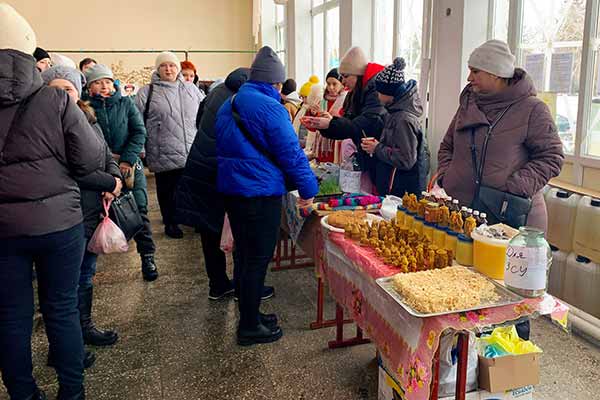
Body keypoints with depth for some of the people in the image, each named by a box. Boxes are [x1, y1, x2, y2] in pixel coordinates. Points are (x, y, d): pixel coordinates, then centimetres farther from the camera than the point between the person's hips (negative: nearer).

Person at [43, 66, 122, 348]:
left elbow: (108, 157, 12)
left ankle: (85, 326, 37)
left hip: (94, 209, 7)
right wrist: (110, 183, -15)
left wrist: (114, 181, -8)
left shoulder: (90, 121, 11)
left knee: (86, 273, 20)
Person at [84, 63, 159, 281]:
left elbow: (139, 132, 0)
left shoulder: (126, 103, 4)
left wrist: (127, 160, -9)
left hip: (130, 165, 0)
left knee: (139, 210, -5)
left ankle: (147, 257, 2)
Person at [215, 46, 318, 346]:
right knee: (258, 259, 1)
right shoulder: (269, 108, -16)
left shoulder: (229, 105, 13)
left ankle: (248, 315, 32)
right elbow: (291, 153, -15)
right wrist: (308, 189, -6)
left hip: (230, 189, 9)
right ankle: (250, 328, 12)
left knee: (244, 254, 18)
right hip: (260, 193, -9)